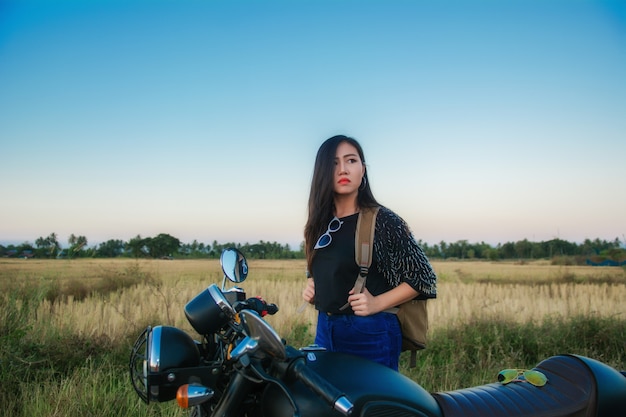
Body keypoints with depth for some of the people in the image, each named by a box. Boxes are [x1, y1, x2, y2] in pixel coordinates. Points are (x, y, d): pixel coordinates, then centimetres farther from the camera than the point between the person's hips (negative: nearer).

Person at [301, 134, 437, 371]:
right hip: (325, 331, 6)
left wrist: (377, 303, -18)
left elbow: (424, 277, -9)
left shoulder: (382, 220, -11)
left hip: (371, 334, -6)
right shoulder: (320, 223, 7)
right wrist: (311, 286, 4)